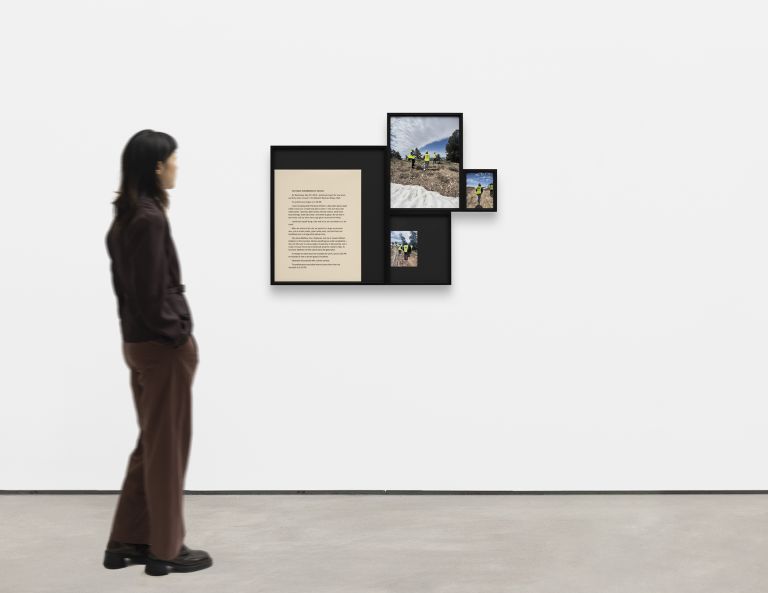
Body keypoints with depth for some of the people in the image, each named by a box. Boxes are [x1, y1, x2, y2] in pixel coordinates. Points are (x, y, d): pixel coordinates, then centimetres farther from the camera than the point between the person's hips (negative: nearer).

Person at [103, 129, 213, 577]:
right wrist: (179, 335, -9)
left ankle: (126, 541, 24)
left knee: (151, 445, 18)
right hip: (162, 345, -9)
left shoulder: (125, 218, 11)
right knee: (168, 449, 2)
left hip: (140, 342, 9)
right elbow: (152, 293, -21)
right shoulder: (150, 219, -19)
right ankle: (165, 549, 14)